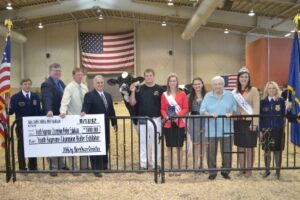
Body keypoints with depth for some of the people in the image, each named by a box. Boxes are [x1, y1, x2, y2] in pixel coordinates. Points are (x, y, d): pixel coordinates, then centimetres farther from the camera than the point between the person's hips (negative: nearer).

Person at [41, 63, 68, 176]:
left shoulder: (61, 83, 12)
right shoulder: (47, 84, -15)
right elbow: (47, 98, -32)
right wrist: (49, 110, -49)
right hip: (52, 117, -8)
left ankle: (61, 164, 30)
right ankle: (53, 167, 13)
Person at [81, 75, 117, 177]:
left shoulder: (108, 95, 15)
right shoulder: (89, 95, -5)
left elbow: (111, 110, 16)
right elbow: (86, 107, -17)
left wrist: (114, 123, 14)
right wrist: (84, 112, -40)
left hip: (105, 125, 6)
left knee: (106, 146, 12)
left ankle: (104, 166, 27)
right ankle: (96, 169, 8)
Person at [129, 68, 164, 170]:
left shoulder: (159, 89, 0)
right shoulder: (139, 89, 3)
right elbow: (132, 103, 0)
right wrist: (133, 92, -14)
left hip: (156, 119, -1)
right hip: (142, 120, 1)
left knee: (156, 142, 7)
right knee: (143, 142, 8)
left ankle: (156, 163, 19)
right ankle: (143, 163, 18)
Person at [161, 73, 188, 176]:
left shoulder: (182, 94, 0)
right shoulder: (164, 95, 4)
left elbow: (186, 108, -1)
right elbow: (162, 109, 4)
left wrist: (178, 115, -16)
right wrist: (166, 116, -14)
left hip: (179, 123, -1)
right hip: (168, 124, 1)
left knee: (179, 146, 5)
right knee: (169, 147, 6)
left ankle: (179, 168, 15)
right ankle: (171, 168, 16)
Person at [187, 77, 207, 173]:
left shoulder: (206, 95, 0)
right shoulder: (189, 97, 3)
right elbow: (187, 110, 3)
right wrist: (187, 123, 0)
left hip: (205, 121, 0)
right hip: (194, 122, 0)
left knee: (203, 143, 6)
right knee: (196, 144, 3)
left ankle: (201, 164, 20)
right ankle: (196, 165, 9)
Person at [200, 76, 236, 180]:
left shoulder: (229, 95, 8)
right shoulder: (208, 96, 6)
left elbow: (234, 108, 8)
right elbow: (202, 110, -1)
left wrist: (230, 113, -14)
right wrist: (210, 114, -19)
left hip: (226, 129, 1)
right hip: (211, 129, 0)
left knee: (227, 151, 6)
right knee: (211, 152, 2)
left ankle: (225, 171, 23)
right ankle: (212, 172, 16)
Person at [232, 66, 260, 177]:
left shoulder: (253, 90, -4)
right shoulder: (235, 91, 10)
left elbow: (256, 107, -8)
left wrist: (254, 123, -14)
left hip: (249, 122, -4)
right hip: (238, 122, 4)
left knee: (250, 147, 4)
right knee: (240, 146, 10)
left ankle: (249, 169, 16)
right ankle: (242, 169, 21)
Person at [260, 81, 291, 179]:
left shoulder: (281, 101, 1)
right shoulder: (263, 102, 3)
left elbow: (283, 115, -2)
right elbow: (260, 117, 2)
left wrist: (287, 108, -19)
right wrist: (260, 130, -1)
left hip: (278, 129, -1)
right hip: (266, 129, 1)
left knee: (277, 150, 6)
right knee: (267, 150, 8)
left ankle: (278, 170, 19)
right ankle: (267, 170, 22)